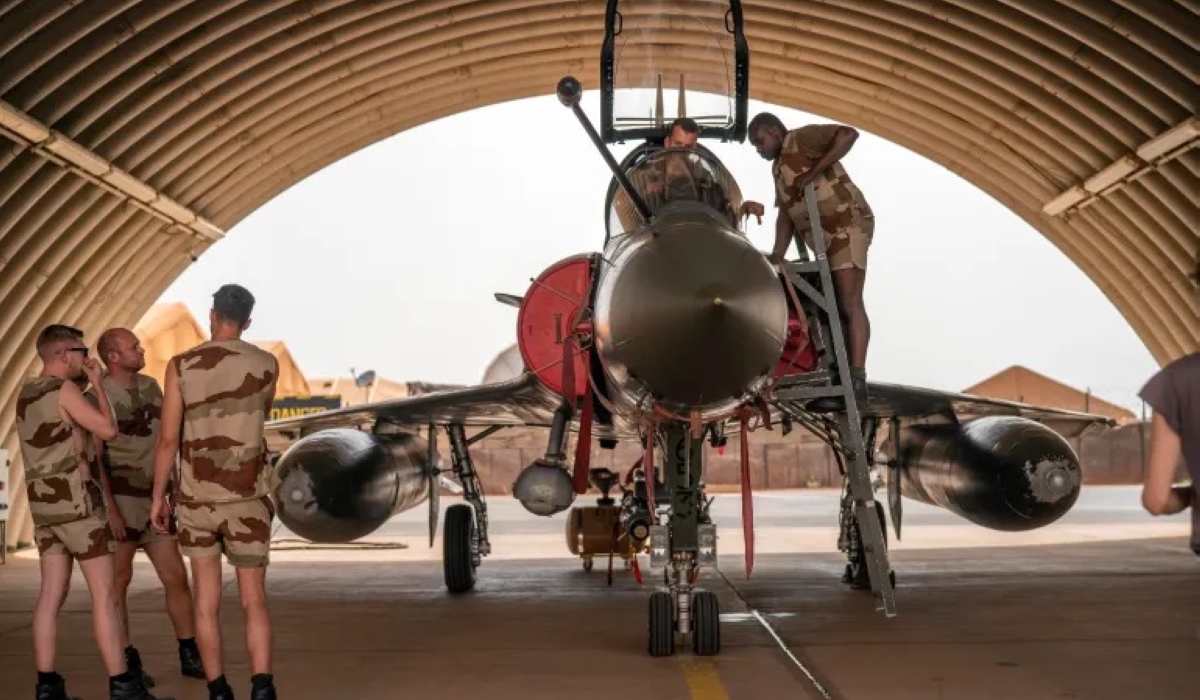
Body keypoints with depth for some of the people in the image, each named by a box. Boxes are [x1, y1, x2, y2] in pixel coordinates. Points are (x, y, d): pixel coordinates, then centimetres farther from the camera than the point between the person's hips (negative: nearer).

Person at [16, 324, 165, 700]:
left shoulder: (26, 393, 14)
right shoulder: (63, 389, -12)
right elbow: (109, 430, -10)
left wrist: (87, 385, 18)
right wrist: (97, 384, 1)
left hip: (42, 503, 9)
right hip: (75, 500, -9)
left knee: (52, 593, 8)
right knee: (104, 593, -6)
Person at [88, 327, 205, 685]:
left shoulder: (150, 387, 9)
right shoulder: (96, 397, -11)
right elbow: (92, 458, -14)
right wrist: (110, 509, -19)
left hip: (152, 498, 6)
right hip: (118, 498, -6)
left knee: (176, 577, 4)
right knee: (119, 581, 2)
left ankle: (190, 655, 12)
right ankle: (126, 662, 10)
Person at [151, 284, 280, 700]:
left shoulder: (182, 366, -3)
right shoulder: (267, 365, 0)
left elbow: (168, 439, -4)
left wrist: (158, 497, 6)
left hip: (196, 498, 0)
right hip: (246, 498, 0)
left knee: (206, 601, 11)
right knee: (254, 599, 4)